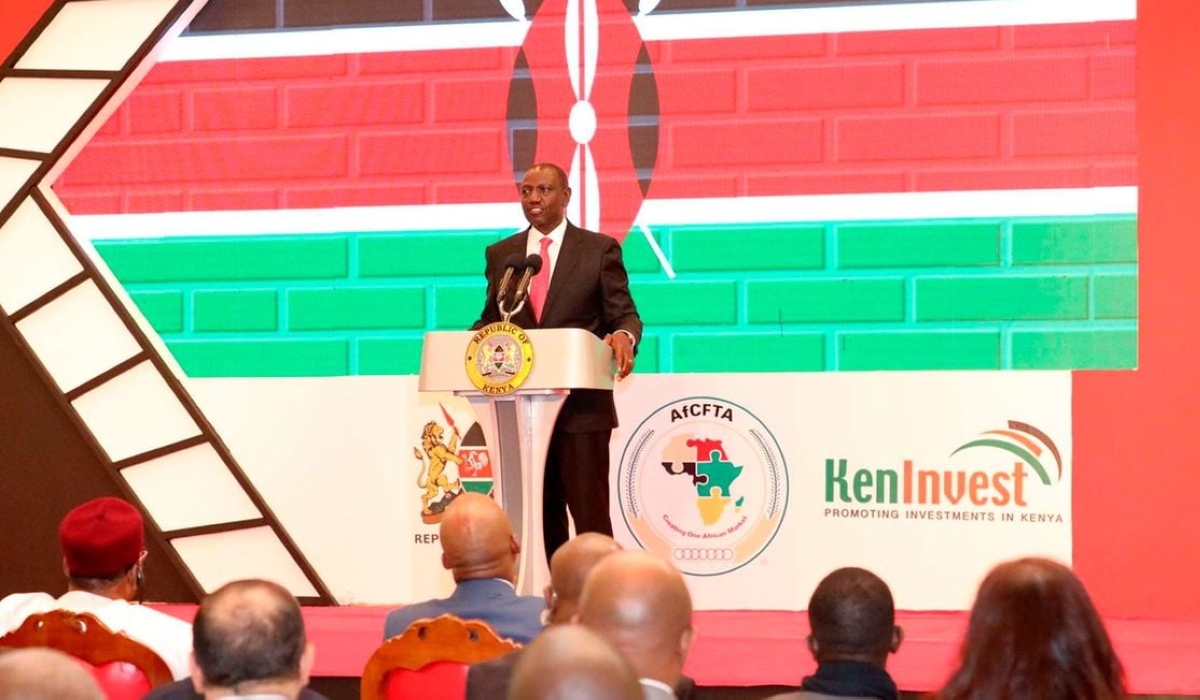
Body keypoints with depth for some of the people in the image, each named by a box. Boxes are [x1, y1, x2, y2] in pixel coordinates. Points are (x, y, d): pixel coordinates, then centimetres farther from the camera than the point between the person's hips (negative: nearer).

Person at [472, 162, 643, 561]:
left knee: (590, 513, -5)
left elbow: (624, 314, 0)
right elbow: (492, 320, 15)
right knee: (541, 516, 9)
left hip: (581, 407, -4)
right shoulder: (501, 254, 13)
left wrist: (623, 336, -23)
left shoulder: (600, 250, 3)